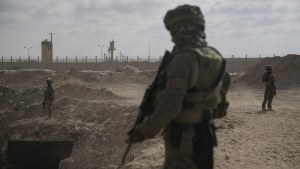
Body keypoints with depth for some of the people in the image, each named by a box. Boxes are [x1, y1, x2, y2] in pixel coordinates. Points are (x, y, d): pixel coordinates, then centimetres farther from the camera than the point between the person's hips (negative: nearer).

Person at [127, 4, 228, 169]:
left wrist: (143, 131, -14)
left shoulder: (184, 59, -23)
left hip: (183, 138, -8)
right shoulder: (214, 57, 3)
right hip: (203, 132, 8)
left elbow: (169, 107, -26)